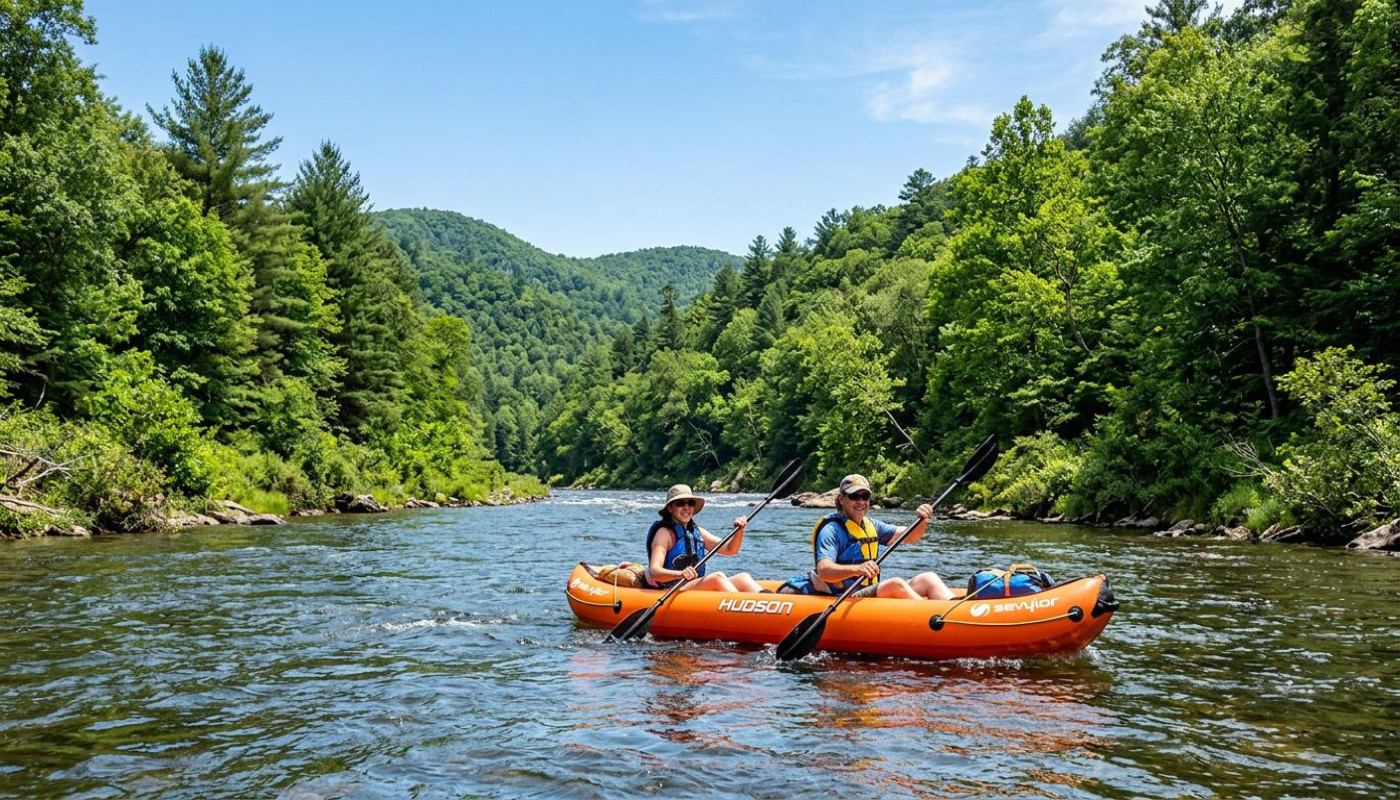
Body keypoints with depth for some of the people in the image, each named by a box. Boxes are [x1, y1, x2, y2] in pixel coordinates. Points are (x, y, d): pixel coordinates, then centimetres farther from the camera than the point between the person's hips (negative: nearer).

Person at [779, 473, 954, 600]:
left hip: (872, 594, 8)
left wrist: (922, 521, -9)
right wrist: (857, 569, -41)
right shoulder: (831, 530, -9)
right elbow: (823, 571, -24)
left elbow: (909, 536, 13)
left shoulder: (872, 525, 17)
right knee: (895, 584, -31)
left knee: (929, 578, -7)